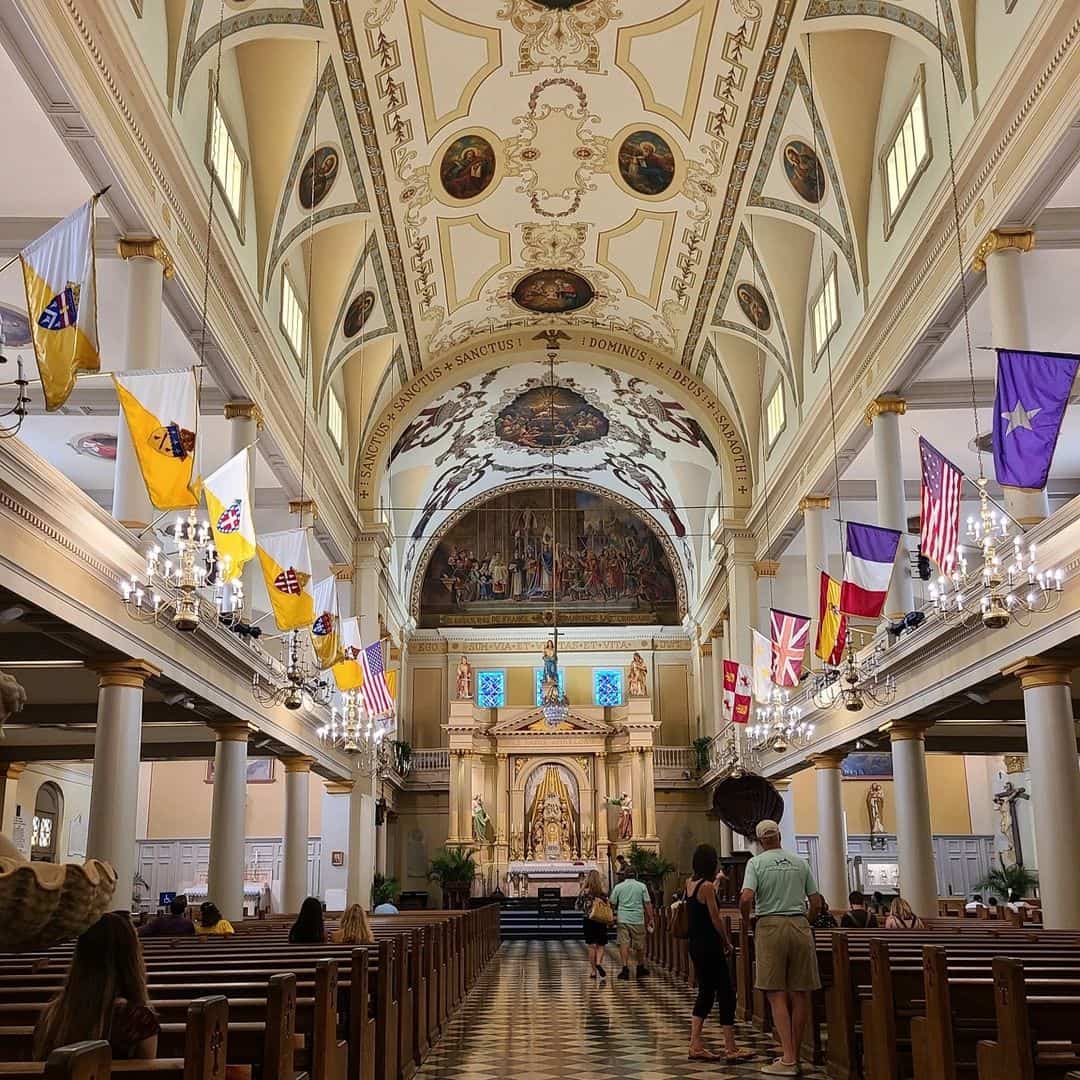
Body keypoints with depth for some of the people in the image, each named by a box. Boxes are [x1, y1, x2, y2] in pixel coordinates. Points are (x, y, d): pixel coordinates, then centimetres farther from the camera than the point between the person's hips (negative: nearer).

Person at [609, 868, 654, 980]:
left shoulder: (618, 887, 4)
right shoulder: (641, 886, 2)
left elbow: (612, 904, 7)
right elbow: (647, 904, 0)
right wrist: (651, 919, 4)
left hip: (623, 919, 0)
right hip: (638, 920, 0)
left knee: (624, 944, -1)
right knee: (639, 945, 12)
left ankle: (625, 968, -11)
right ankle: (640, 968, 24)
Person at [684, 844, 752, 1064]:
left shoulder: (690, 882, 8)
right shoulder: (707, 886, -16)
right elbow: (715, 918, -17)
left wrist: (716, 880, 40)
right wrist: (727, 942, -5)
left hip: (695, 944, 9)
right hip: (709, 946, -9)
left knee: (705, 992, 15)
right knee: (726, 994, -3)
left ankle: (696, 1046, 14)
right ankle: (731, 1049, -2)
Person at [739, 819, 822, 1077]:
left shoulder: (756, 863, -1)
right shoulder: (800, 863, 10)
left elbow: (746, 898, -14)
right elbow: (816, 903, 10)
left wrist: (746, 920, 4)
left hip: (770, 926, -3)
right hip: (800, 926, 3)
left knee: (777, 995, -2)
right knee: (800, 994, 8)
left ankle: (788, 1060, -8)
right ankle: (795, 1055, 15)